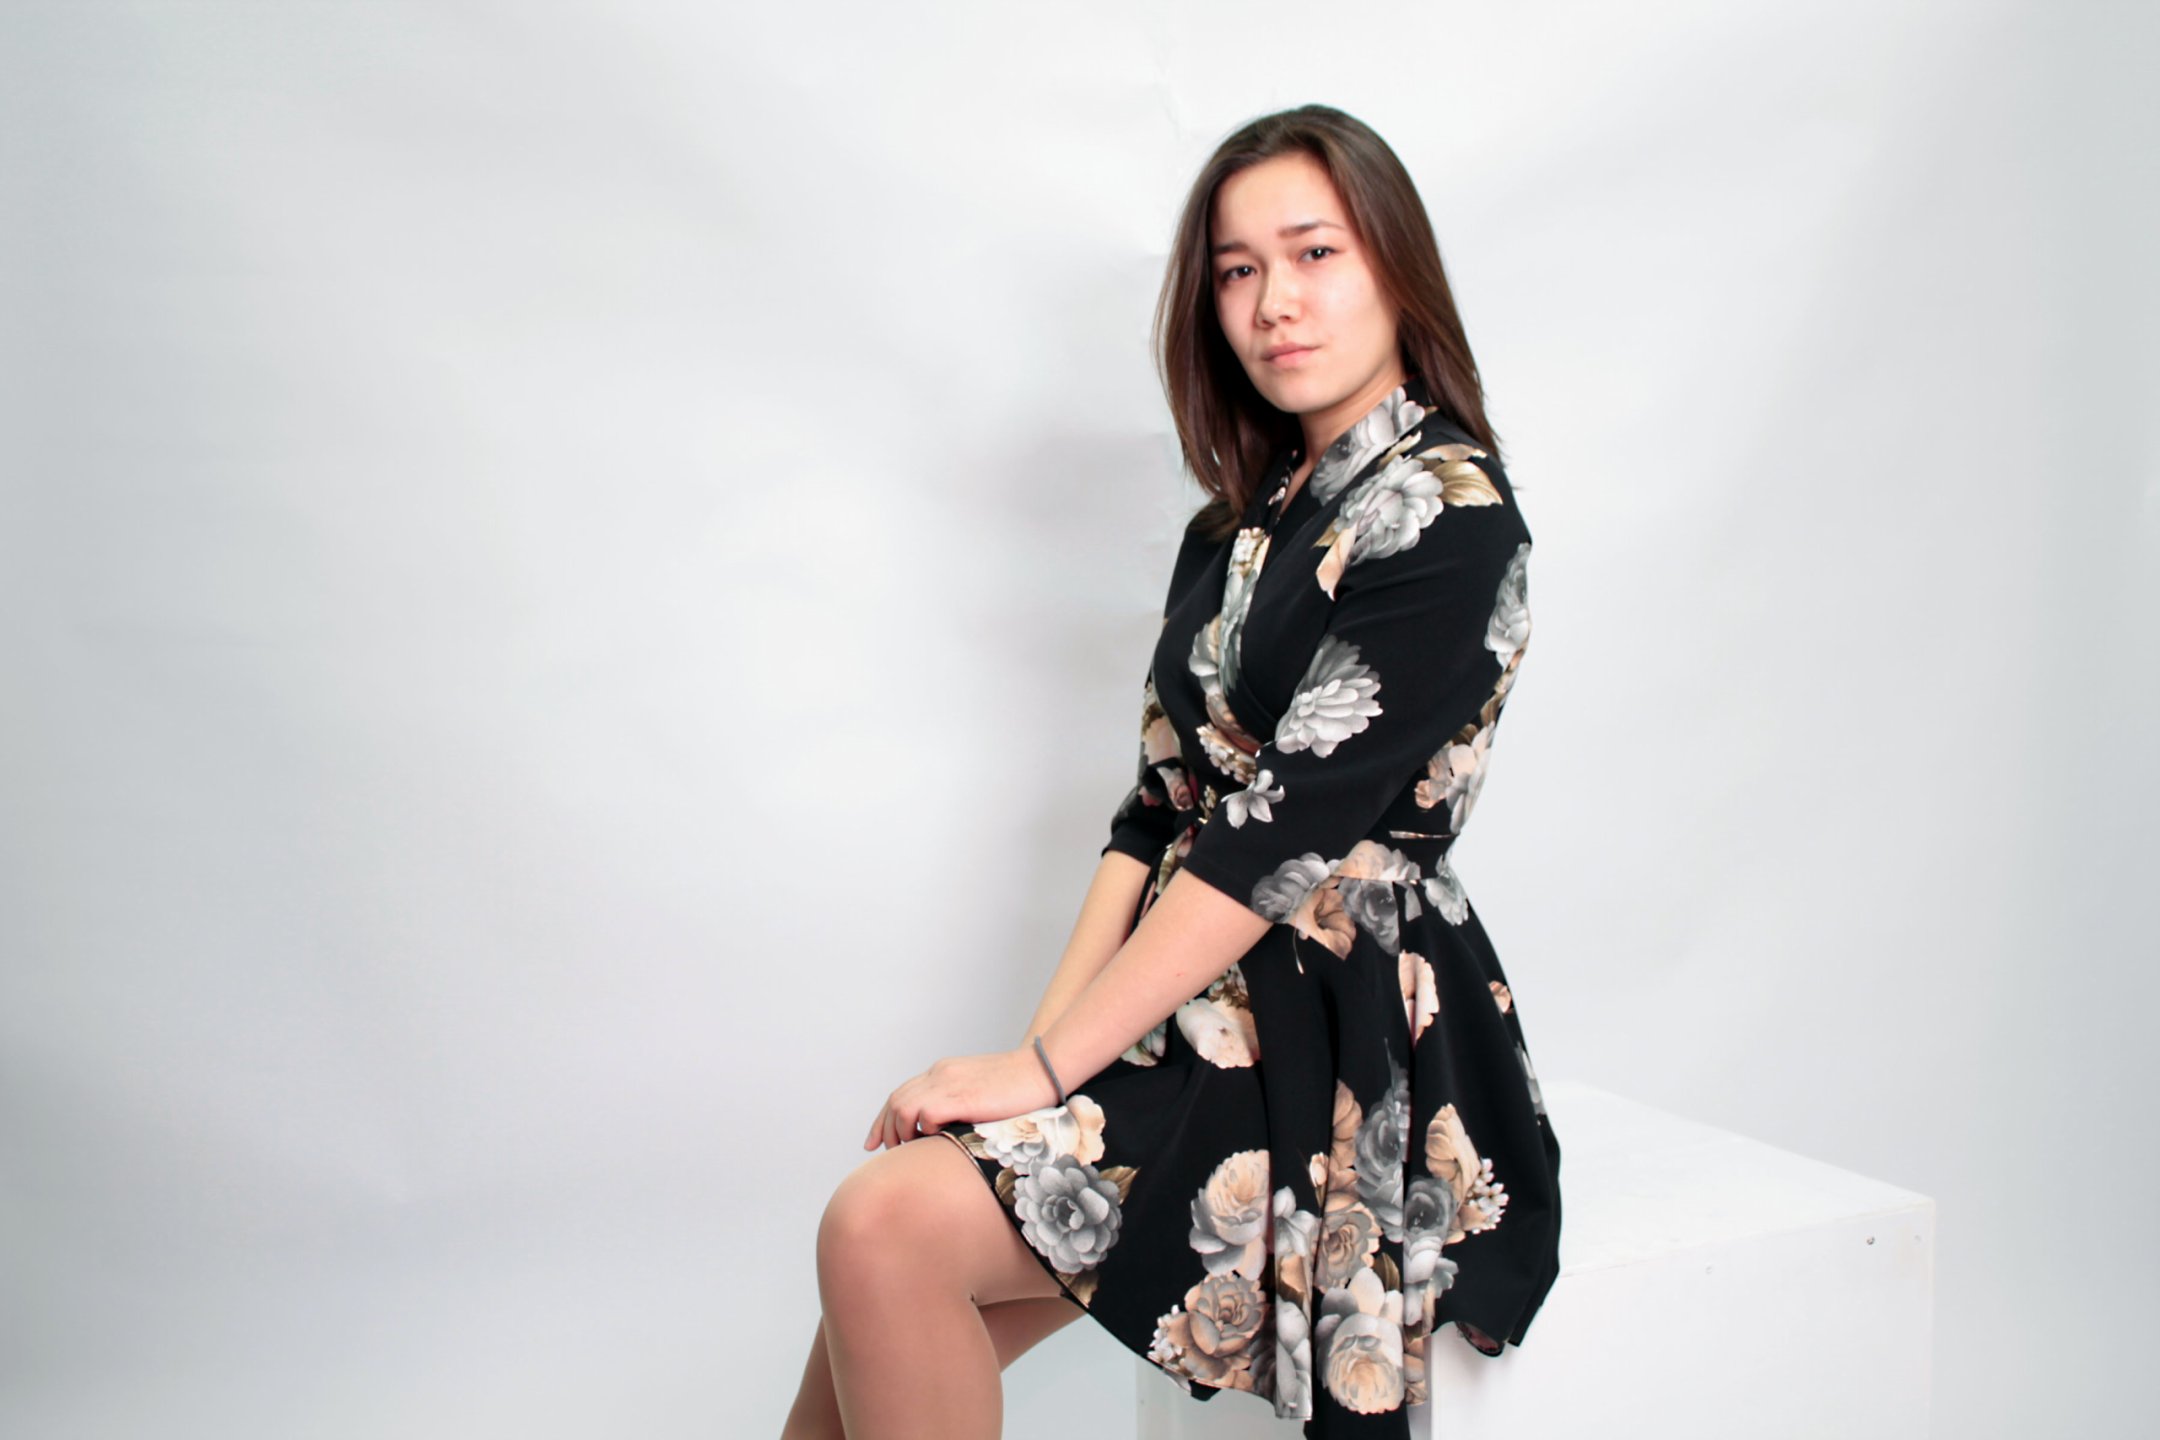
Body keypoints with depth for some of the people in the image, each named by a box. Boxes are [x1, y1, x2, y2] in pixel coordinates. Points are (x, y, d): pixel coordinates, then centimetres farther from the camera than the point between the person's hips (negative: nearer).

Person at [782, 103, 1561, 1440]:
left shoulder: (1448, 513, -10)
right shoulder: (1243, 523, 15)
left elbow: (1287, 832, -18)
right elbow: (1158, 807, 10)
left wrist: (1045, 1068, -17)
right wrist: (1041, 1040, -3)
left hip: (1351, 1040, -7)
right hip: (1203, 1010, 7)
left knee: (886, 1223, -23)